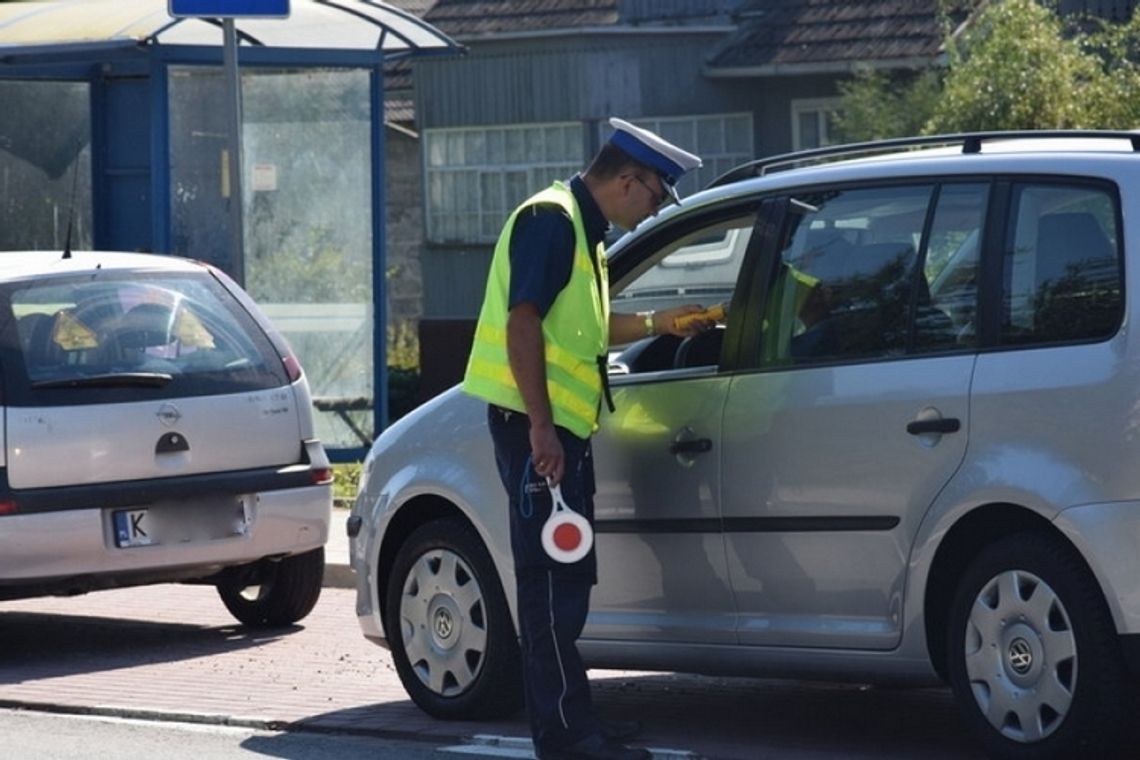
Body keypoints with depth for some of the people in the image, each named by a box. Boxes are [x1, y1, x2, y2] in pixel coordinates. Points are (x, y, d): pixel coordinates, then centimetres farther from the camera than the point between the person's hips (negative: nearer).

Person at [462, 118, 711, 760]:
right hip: (535, 425, -11)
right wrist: (540, 426, -25)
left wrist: (660, 322, 20)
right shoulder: (551, 219, -13)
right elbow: (523, 322, -21)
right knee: (552, 579, -10)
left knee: (566, 576, 14)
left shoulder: (581, 230, 19)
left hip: (561, 427, 11)